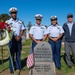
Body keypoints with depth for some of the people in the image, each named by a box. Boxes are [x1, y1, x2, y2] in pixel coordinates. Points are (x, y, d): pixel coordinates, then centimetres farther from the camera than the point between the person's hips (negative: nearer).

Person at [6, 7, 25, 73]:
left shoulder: (20, 22, 11)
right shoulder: (8, 22, 1)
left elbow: (22, 30, 9)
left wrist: (19, 37, -7)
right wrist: (15, 37, -13)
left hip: (19, 39, 3)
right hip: (11, 39, -3)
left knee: (18, 53, 8)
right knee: (12, 54, -1)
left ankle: (18, 66, 19)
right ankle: (11, 68, 7)